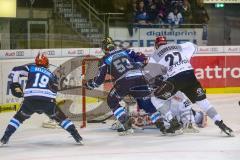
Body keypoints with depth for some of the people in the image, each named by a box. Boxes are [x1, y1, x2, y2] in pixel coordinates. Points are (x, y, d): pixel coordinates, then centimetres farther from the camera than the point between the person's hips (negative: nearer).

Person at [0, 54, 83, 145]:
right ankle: (77, 137, 12)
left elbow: (16, 71, 11)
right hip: (48, 101, 1)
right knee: (61, 118, 20)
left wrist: (15, 85, 18)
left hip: (30, 100, -1)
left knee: (19, 117, 23)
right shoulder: (52, 75, 28)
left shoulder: (31, 68, 22)